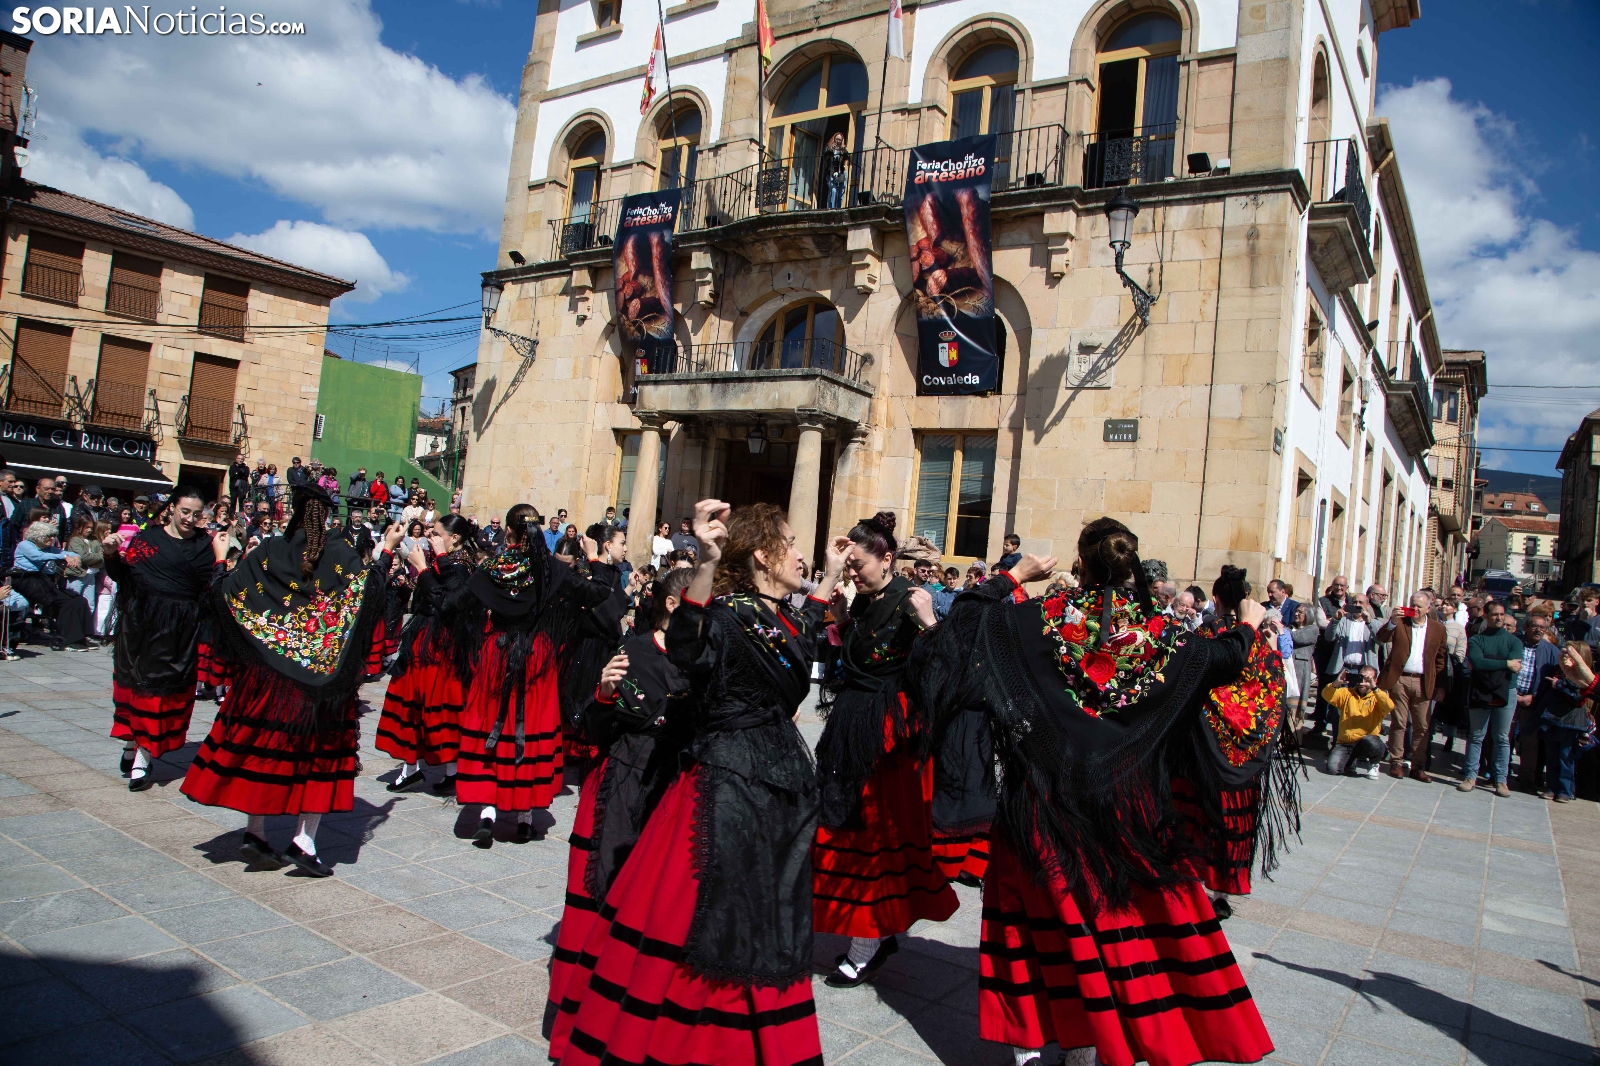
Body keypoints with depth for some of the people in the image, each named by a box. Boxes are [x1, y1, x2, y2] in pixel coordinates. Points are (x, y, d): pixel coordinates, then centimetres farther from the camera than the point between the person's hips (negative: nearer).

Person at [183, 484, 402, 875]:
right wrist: (387, 550, -3)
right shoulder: (341, 552, -4)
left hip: (268, 666, 2)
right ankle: (304, 841, 1)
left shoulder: (268, 551, 0)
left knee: (261, 741, 12)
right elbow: (368, 592, -11)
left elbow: (224, 592, 0)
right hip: (323, 671, -2)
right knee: (320, 747, 5)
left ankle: (255, 832, 15)